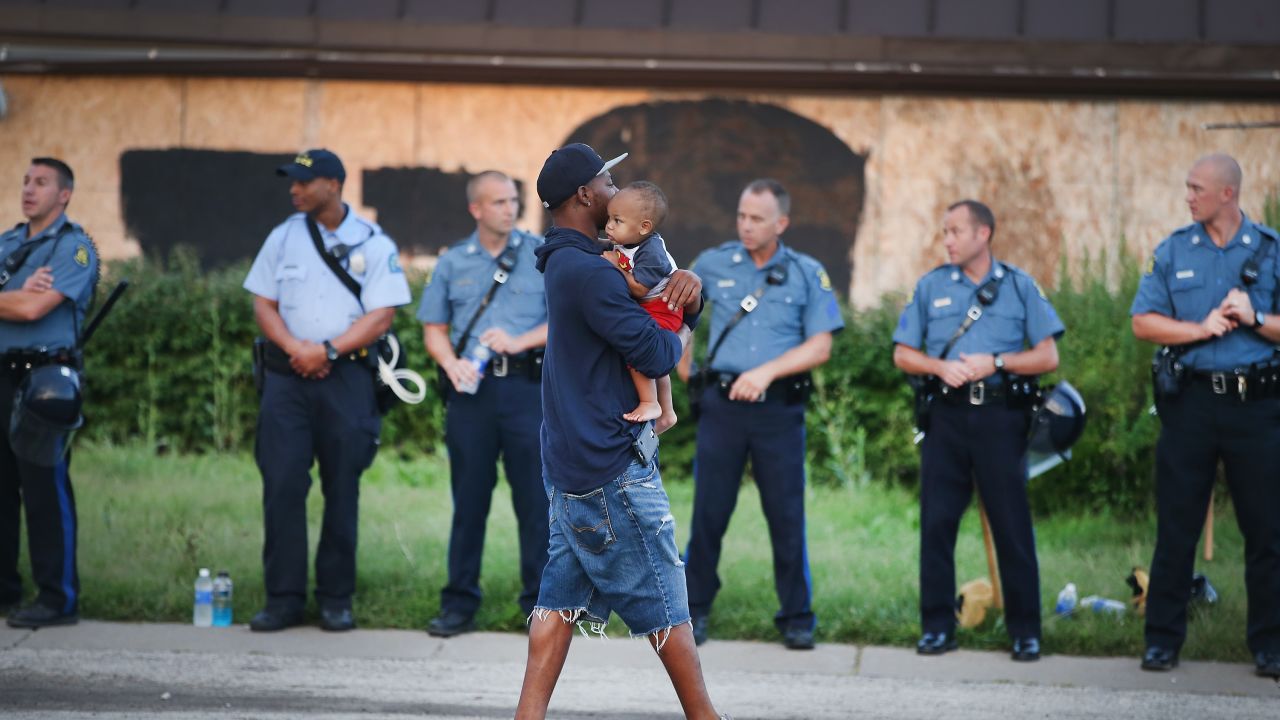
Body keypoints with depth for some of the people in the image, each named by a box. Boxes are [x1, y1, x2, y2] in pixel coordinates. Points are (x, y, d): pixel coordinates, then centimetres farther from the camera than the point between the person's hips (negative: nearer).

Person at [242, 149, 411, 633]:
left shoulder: (373, 244, 1)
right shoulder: (284, 238, 10)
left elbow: (381, 317, -5)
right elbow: (263, 304, 8)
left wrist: (328, 350, -13)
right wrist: (295, 348, -10)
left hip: (346, 379, -2)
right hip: (287, 376, 2)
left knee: (342, 491, 2)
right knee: (281, 485, -4)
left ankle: (336, 600, 9)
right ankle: (283, 598, 1)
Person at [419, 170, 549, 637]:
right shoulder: (453, 263, 11)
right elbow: (434, 328, 11)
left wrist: (519, 341, -12)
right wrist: (451, 363, -8)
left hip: (526, 386, -2)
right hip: (472, 389, 2)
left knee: (535, 497, -2)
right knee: (469, 498, 5)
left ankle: (539, 604, 5)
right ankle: (459, 605, 10)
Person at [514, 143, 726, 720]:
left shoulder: (570, 263, 15)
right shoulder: (588, 271, -18)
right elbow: (654, 354, -22)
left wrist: (687, 289, -3)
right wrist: (677, 336, 0)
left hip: (570, 465, 10)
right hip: (612, 467, -10)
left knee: (562, 596, 7)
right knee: (664, 603, 2)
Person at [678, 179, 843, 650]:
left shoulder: (807, 274, 1)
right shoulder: (713, 265, 6)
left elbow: (820, 346, -4)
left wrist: (767, 371, -14)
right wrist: (681, 359, 12)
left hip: (779, 405, -1)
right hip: (721, 401, 1)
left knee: (787, 514, 1)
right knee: (709, 510, 3)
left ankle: (797, 617, 10)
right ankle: (694, 610, 13)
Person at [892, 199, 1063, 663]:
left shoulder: (1019, 287, 6)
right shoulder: (931, 287, 11)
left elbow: (1048, 356, 3)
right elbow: (903, 354, 10)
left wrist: (996, 362, -10)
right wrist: (940, 366, -8)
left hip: (999, 416, -2)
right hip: (947, 414, 2)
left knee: (1012, 524, -2)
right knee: (937, 522, 0)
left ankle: (1025, 631, 4)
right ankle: (937, 627, 8)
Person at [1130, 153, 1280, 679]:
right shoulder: (1172, 252, 6)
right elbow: (1143, 321, 2)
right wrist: (1201, 329, -9)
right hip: (1192, 399, 1)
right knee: (1176, 526, 3)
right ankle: (1163, 639, 11)